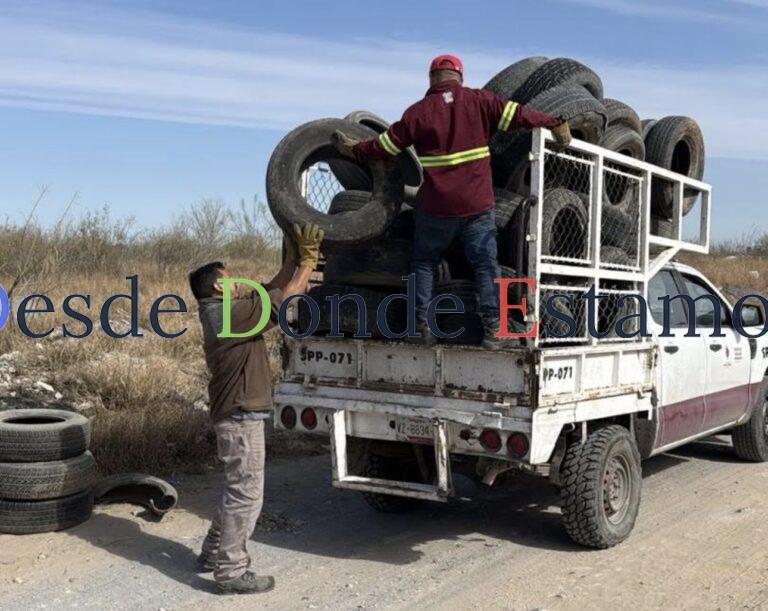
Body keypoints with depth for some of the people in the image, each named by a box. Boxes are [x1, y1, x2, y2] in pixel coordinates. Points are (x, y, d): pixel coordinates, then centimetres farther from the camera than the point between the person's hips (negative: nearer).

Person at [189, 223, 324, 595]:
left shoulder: (222, 312, 11)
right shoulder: (231, 314, -19)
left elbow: (270, 291, 15)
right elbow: (285, 298, -17)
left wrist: (292, 260, 9)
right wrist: (308, 261, -6)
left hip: (236, 414, 10)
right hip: (241, 416, -10)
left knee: (238, 489, 21)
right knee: (246, 494, -4)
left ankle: (214, 553, 31)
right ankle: (231, 572, 3)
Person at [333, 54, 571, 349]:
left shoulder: (418, 112, 2)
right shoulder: (479, 100, 1)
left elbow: (385, 146, 6)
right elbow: (517, 114, -3)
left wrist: (353, 149, 22)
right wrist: (554, 123, 9)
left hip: (436, 206, 0)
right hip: (477, 204, 0)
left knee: (424, 262, 15)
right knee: (485, 264, 5)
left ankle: (422, 325, 11)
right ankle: (493, 328, -1)